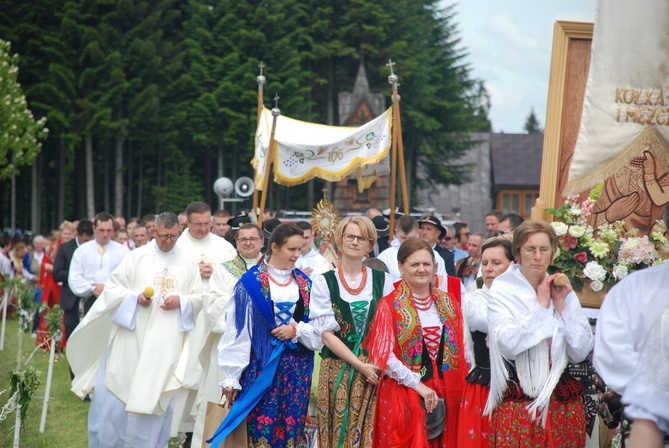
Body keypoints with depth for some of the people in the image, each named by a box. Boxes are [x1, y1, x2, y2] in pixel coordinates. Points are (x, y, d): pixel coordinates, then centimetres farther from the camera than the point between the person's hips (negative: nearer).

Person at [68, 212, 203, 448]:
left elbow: (198, 299, 8)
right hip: (132, 335, -1)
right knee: (117, 390, -1)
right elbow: (112, 288, 1)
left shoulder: (188, 263, 8)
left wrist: (180, 301, -11)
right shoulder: (137, 257, 2)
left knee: (157, 397, 3)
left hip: (167, 342, 1)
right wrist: (135, 297, -16)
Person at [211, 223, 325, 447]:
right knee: (261, 429, -5)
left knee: (292, 429, 4)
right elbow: (238, 330, -6)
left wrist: (297, 330, -11)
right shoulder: (251, 282, -5)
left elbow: (322, 325, 7)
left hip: (297, 368, 4)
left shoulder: (305, 283, 9)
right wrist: (231, 377, -9)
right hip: (261, 366, -4)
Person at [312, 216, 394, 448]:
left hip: (376, 369, 1)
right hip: (337, 370, -1)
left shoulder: (382, 280, 8)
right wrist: (360, 365, -12)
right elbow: (326, 333, -4)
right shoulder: (324, 282, 2)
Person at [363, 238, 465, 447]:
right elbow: (384, 356, -12)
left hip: (442, 393, 4)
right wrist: (419, 385, -16)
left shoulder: (446, 304, 11)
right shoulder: (389, 305, -5)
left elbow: (457, 349, 14)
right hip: (402, 393, -4)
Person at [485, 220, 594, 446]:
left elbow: (580, 353, 1)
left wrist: (562, 305, -6)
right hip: (517, 401, -3)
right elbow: (508, 345, -20)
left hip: (563, 399, 4)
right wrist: (541, 305, -12)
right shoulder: (502, 290, -4)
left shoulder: (562, 291, 7)